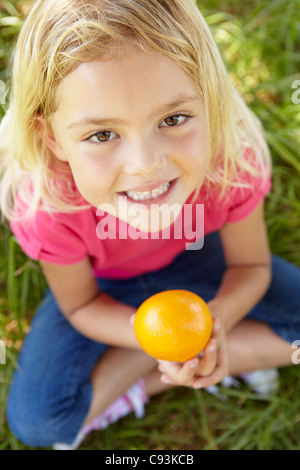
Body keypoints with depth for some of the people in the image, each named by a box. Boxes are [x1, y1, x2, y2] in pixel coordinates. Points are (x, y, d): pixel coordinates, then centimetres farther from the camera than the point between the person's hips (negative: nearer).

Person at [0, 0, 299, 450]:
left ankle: (139, 382, -7)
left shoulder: (234, 160, -33)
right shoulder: (45, 208, -35)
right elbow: (80, 307, -16)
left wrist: (215, 318, -37)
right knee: (37, 422, -15)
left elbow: (251, 267, -15)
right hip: (104, 286, -1)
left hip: (192, 254, 2)